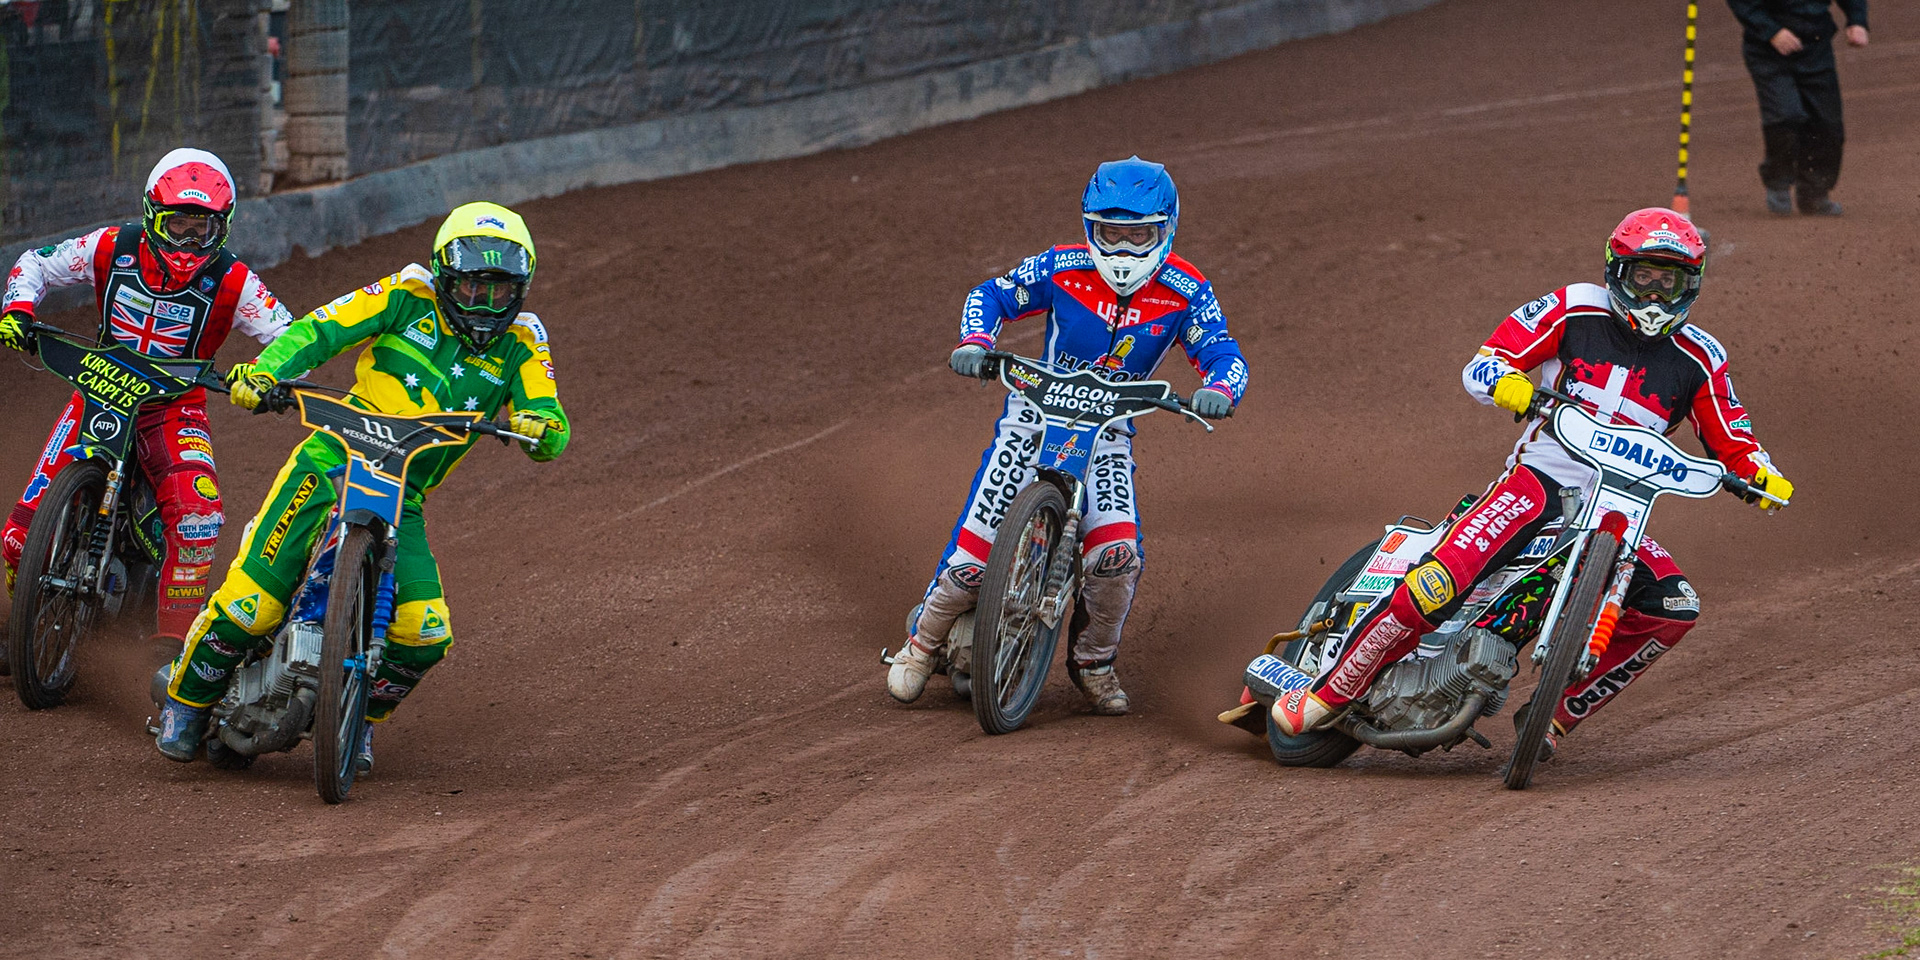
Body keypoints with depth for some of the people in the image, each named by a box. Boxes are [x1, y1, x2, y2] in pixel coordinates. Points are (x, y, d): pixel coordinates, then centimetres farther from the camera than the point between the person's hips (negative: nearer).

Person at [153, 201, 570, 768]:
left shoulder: (519, 345, 6)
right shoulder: (408, 300, 1)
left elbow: (552, 430, -4)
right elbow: (317, 331, -3)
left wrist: (539, 427, -29)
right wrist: (263, 371, -21)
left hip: (402, 500, 3)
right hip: (332, 465, -3)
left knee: (424, 634, -13)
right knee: (252, 602, -14)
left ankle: (362, 715, 15)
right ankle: (187, 699, 9)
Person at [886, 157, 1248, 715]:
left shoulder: (1185, 292, -8)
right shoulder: (1063, 269, -10)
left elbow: (1224, 353, -9)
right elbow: (990, 295, 1)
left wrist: (1219, 391, -33)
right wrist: (975, 341, -20)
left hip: (1109, 429, 1)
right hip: (1037, 413, -1)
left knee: (1117, 554, -18)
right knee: (976, 547, -10)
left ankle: (1094, 662, 10)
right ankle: (923, 642, 16)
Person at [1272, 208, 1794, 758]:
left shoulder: (1698, 358, 7)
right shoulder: (1575, 310, 1)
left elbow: (1730, 440, 11)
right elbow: (1480, 366, -2)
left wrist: (1760, 473, -11)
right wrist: (1506, 382, -26)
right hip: (1540, 479, -4)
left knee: (1674, 607, -21)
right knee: (1437, 585, -27)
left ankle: (1559, 712, -6)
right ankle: (1329, 692, -13)